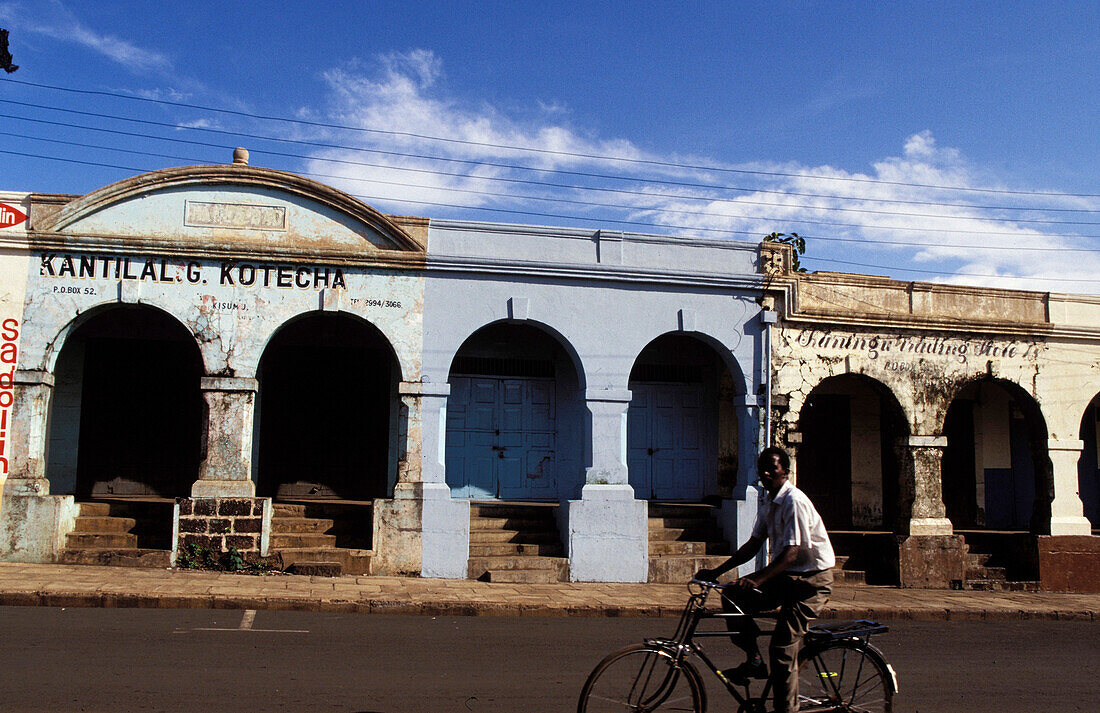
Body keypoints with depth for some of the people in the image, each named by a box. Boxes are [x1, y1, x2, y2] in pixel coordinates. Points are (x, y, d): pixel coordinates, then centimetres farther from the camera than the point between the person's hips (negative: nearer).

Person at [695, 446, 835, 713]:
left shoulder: (794, 501, -20)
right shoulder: (768, 501, 7)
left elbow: (790, 554, -27)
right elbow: (753, 545, 11)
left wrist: (757, 579, -38)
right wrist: (716, 571, 5)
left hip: (812, 578, -8)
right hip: (786, 575, 8)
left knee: (783, 646, -15)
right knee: (732, 595, -6)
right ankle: (754, 660, 6)